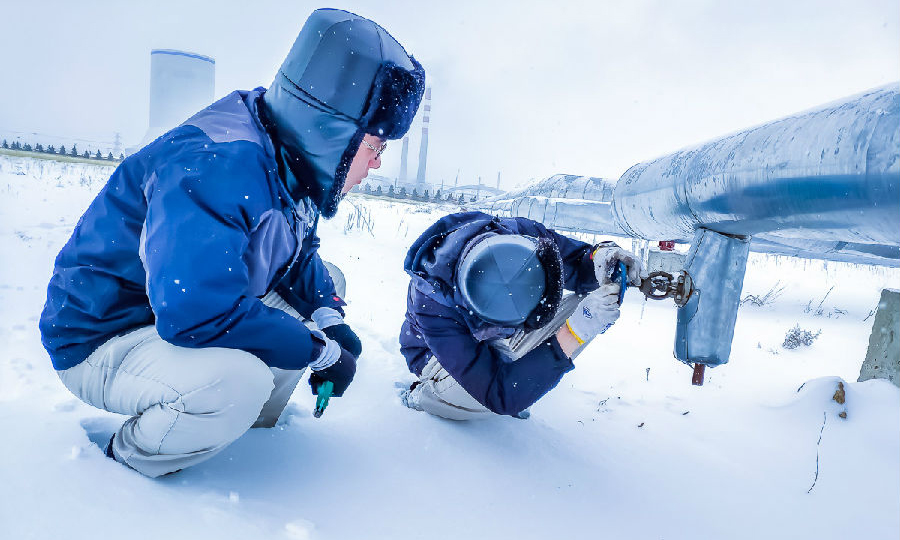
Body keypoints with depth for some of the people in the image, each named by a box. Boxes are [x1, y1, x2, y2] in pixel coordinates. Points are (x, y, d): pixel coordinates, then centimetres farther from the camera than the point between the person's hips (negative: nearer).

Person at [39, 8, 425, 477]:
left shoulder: (292, 168, -3)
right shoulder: (215, 166, -32)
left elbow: (299, 256, 12)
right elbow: (197, 311, -40)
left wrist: (330, 319, -8)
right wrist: (321, 351, -27)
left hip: (190, 312, 9)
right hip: (102, 341, -9)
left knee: (326, 283, 6)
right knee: (237, 381, -36)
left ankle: (250, 431, 15)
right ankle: (127, 463, -4)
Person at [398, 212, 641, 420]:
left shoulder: (522, 233, -30)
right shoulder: (432, 306, -42)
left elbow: (578, 265, -11)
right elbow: (500, 397, -44)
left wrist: (598, 256, -37)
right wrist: (574, 332, -51)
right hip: (439, 355, -5)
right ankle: (419, 397, -6)